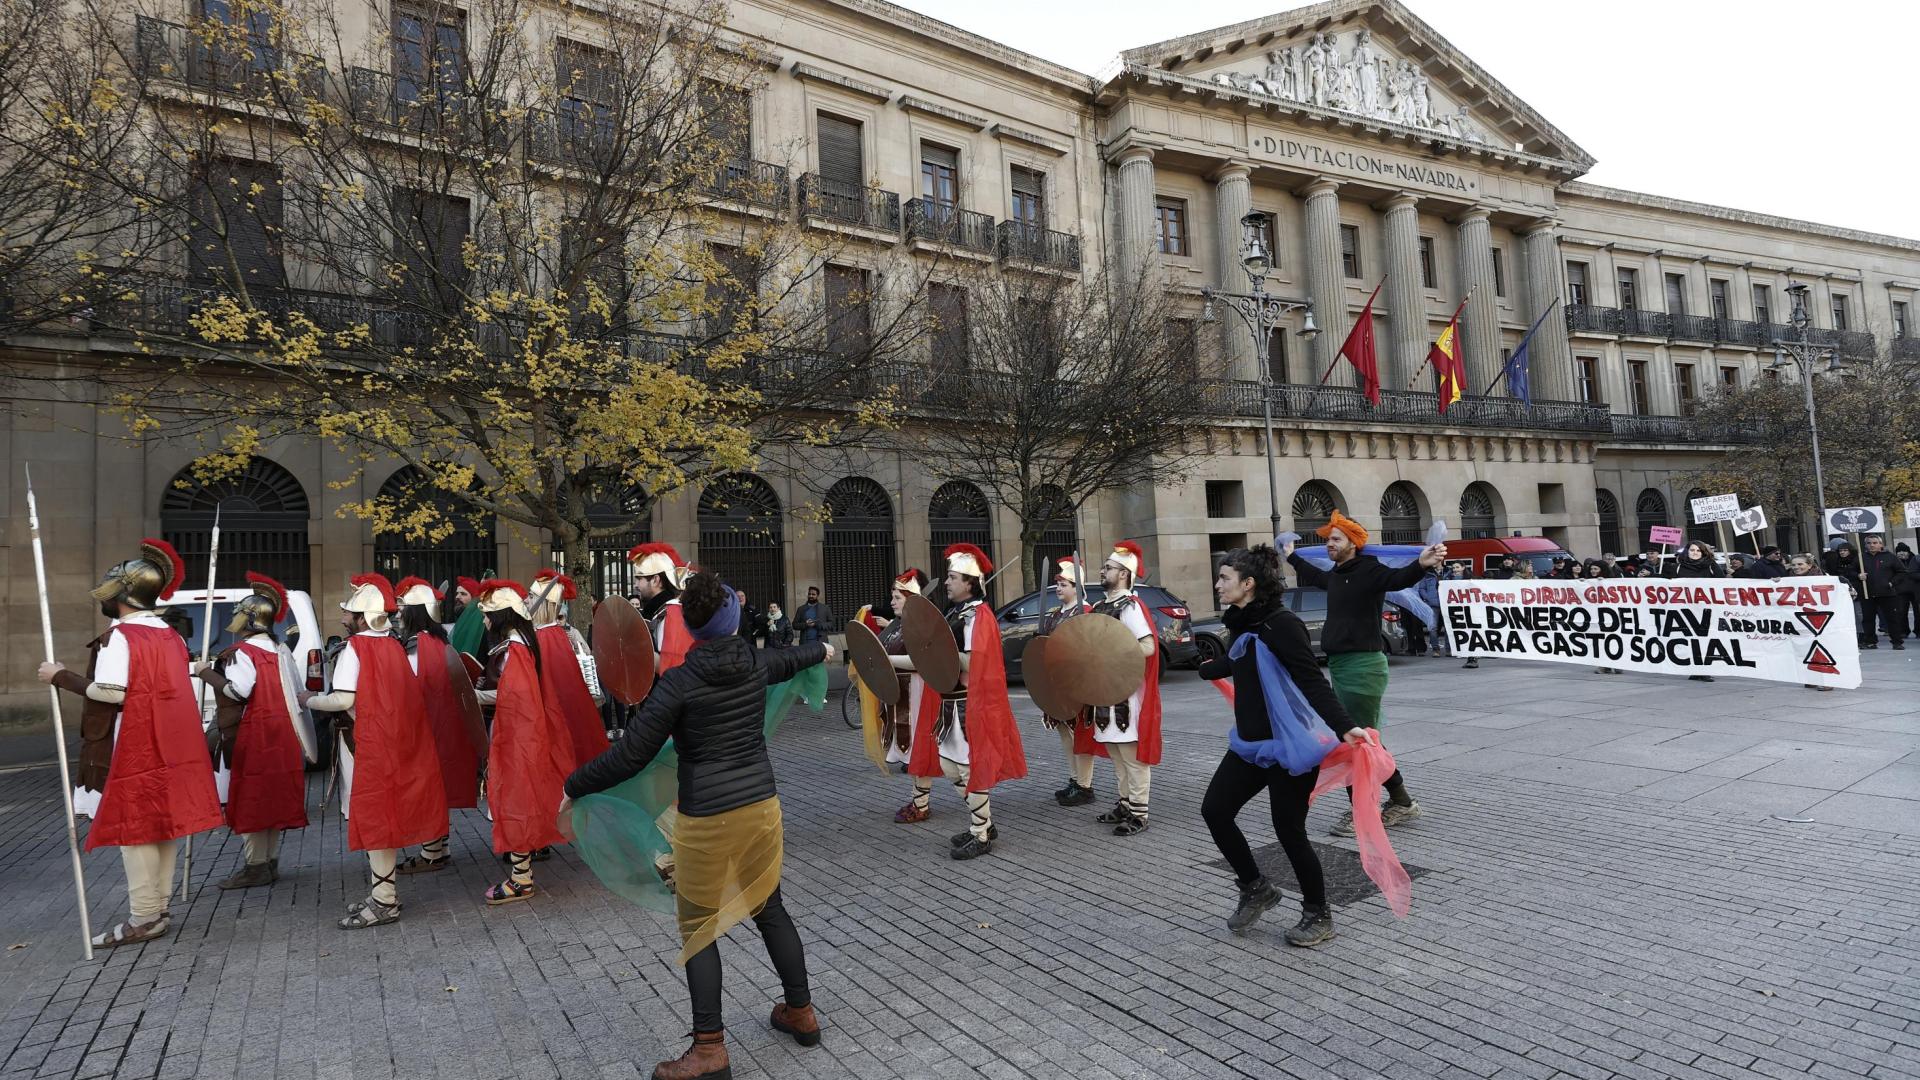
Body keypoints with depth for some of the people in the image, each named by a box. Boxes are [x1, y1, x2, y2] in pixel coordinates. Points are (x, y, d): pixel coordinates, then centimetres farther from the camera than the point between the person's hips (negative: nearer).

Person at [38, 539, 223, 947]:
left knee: (135, 827, -2)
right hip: (170, 747, 8)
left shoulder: (120, 636, -11)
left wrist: (61, 677, -6)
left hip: (136, 751, -8)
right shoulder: (170, 635, 13)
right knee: (162, 824, 13)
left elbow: (109, 693, -18)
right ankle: (159, 909, 20)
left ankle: (143, 917, 2)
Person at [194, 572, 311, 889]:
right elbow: (294, 692, 17)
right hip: (280, 736, 8)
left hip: (253, 738, -8)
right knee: (271, 797, 13)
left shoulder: (243, 652, -11)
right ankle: (270, 862, 20)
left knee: (250, 798, -1)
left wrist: (206, 672, -11)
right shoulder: (280, 650, 14)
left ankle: (256, 866, 3)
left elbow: (237, 690, -23)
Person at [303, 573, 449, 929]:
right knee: (388, 815, 14)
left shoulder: (355, 648, -11)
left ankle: (383, 902, 2)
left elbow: (343, 699, -18)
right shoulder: (394, 646, 10)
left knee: (374, 817, -3)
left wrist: (310, 700, 1)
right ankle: (384, 893, 24)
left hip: (369, 744, -8)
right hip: (396, 740, 8)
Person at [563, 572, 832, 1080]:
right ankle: (801, 1012, 33)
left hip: (706, 819, -5)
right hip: (761, 805, 5)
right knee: (770, 909, 21)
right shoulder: (757, 665, 0)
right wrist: (821, 649, 46)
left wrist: (574, 787, 1)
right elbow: (789, 659, 24)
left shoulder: (678, 683, -14)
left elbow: (630, 754, -13)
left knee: (699, 929, 10)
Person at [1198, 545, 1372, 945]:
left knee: (1289, 830, 1)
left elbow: (1313, 683, -24)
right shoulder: (1243, 624, 6)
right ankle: (1256, 889, 26)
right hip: (1251, 742, 9)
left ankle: (1318, 916, 24)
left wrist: (1344, 727, -37)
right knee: (1215, 810, 6)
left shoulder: (1282, 624, -19)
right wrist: (1208, 668, 48)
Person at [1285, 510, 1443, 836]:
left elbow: (1398, 578, -32)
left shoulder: (1368, 570, -12)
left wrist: (1420, 564, -53)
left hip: (1362, 665, -9)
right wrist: (1291, 557, 52)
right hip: (1339, 665, 9)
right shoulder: (1336, 574, 13)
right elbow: (1314, 576, 36)